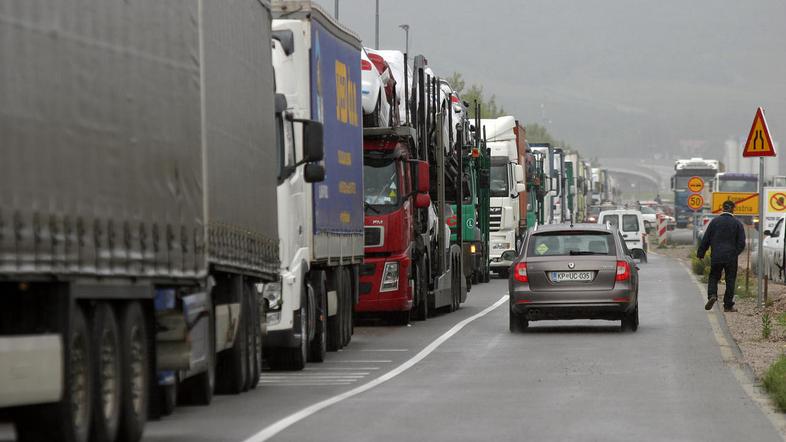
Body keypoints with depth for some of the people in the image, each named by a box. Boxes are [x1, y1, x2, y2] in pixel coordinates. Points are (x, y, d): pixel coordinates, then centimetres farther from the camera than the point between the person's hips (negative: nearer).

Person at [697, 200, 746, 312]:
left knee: (714, 277, 13)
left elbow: (705, 239, 2)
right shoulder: (737, 223, -1)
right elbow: (741, 243, -2)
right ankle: (728, 305, 5)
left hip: (716, 256, 1)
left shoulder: (715, 221, 1)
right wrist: (735, 253, 11)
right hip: (731, 257, -1)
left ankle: (712, 295, -13)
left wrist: (701, 253, 10)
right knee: (730, 280, 6)